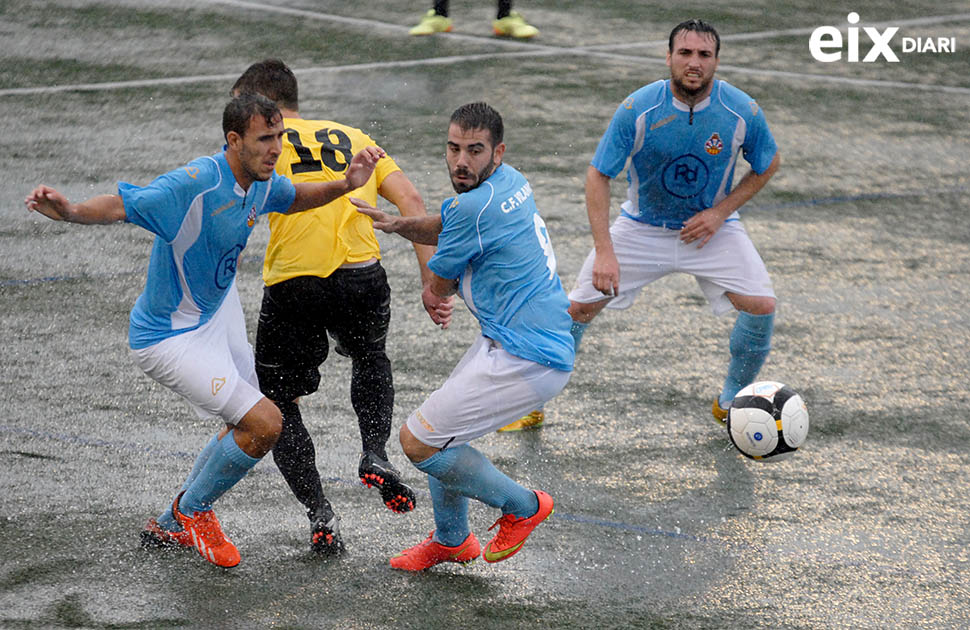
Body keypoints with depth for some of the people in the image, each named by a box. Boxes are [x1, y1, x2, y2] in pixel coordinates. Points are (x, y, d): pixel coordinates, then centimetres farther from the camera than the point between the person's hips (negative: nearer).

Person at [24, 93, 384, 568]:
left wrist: (346, 185, -1)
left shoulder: (261, 182, -5)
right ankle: (192, 510, 11)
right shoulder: (194, 185, -32)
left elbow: (294, 198, 17)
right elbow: (121, 205, -36)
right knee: (264, 424, -15)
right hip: (170, 338, -10)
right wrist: (69, 212, -56)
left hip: (218, 311, 10)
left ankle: (170, 527, 38)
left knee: (246, 428, 21)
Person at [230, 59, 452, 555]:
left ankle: (320, 517, 5)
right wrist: (432, 285, 13)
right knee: (370, 359, 35)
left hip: (292, 284, -3)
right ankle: (375, 454, 12)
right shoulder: (354, 138, 25)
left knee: (277, 403, 17)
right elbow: (412, 202, 15)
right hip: (360, 277, 4)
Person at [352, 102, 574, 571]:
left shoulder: (475, 205, -21)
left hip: (527, 362, -10)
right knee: (440, 430, 22)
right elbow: (446, 227, 23)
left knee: (418, 441, -4)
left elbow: (439, 288, -6)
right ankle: (451, 540, 40)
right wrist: (398, 224, 3)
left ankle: (522, 506, 10)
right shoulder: (509, 181, 7)